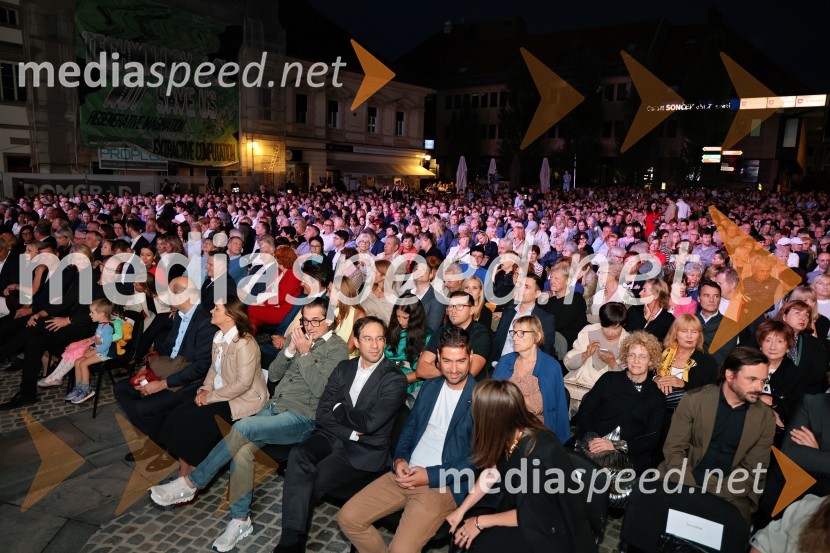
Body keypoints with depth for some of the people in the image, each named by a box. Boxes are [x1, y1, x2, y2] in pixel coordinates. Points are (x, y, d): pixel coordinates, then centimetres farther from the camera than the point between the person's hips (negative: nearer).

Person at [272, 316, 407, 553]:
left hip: (365, 450, -4)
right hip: (332, 436, 4)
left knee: (309, 481, -23)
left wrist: (339, 409, -2)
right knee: (298, 456, -27)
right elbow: (322, 414, 3)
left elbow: (369, 422, -17)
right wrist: (351, 432, -12)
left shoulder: (395, 379, -8)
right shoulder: (343, 368, 9)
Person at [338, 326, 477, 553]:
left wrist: (431, 475, -16)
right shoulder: (429, 386, 11)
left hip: (443, 484, -6)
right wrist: (400, 459, -2)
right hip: (406, 474, 6)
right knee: (348, 518, -2)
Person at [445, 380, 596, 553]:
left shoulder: (536, 455, -35)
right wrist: (461, 510, -2)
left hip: (549, 528, -7)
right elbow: (492, 471, 1)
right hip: (519, 503, 7)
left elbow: (530, 516, -23)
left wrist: (481, 522, -14)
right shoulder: (509, 434, -13)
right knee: (461, 527, -1)